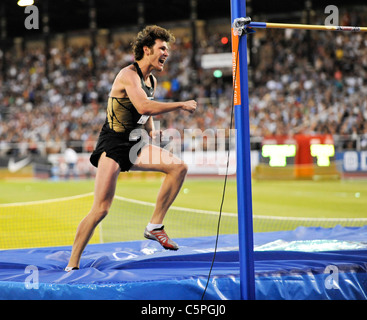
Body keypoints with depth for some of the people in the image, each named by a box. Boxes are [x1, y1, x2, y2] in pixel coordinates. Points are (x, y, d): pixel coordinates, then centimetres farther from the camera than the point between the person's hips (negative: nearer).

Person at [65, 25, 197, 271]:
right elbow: (144, 107, -31)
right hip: (113, 144, -8)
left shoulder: (152, 81, 13)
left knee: (179, 167, -10)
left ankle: (155, 226, -2)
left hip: (134, 145, 8)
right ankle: (73, 265, -5)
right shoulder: (128, 74, -15)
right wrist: (181, 105, -24)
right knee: (101, 209, -14)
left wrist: (153, 134, 16)